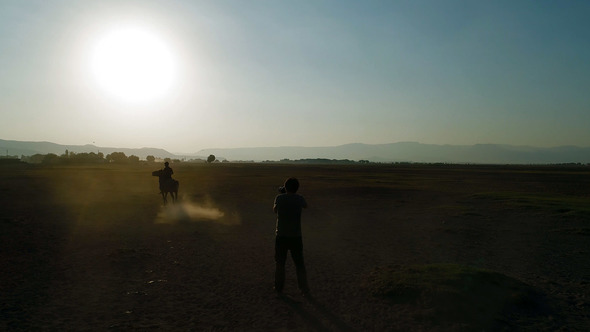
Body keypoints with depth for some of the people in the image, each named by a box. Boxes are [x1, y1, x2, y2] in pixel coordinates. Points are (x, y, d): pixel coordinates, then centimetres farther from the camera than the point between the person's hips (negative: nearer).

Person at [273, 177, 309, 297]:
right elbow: (305, 206, 18)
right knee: (299, 264, 13)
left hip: (281, 237, 0)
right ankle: (305, 290, 16)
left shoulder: (279, 198, -6)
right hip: (296, 237, 0)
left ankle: (279, 288, 25)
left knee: (280, 263, 16)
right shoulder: (299, 198, -6)